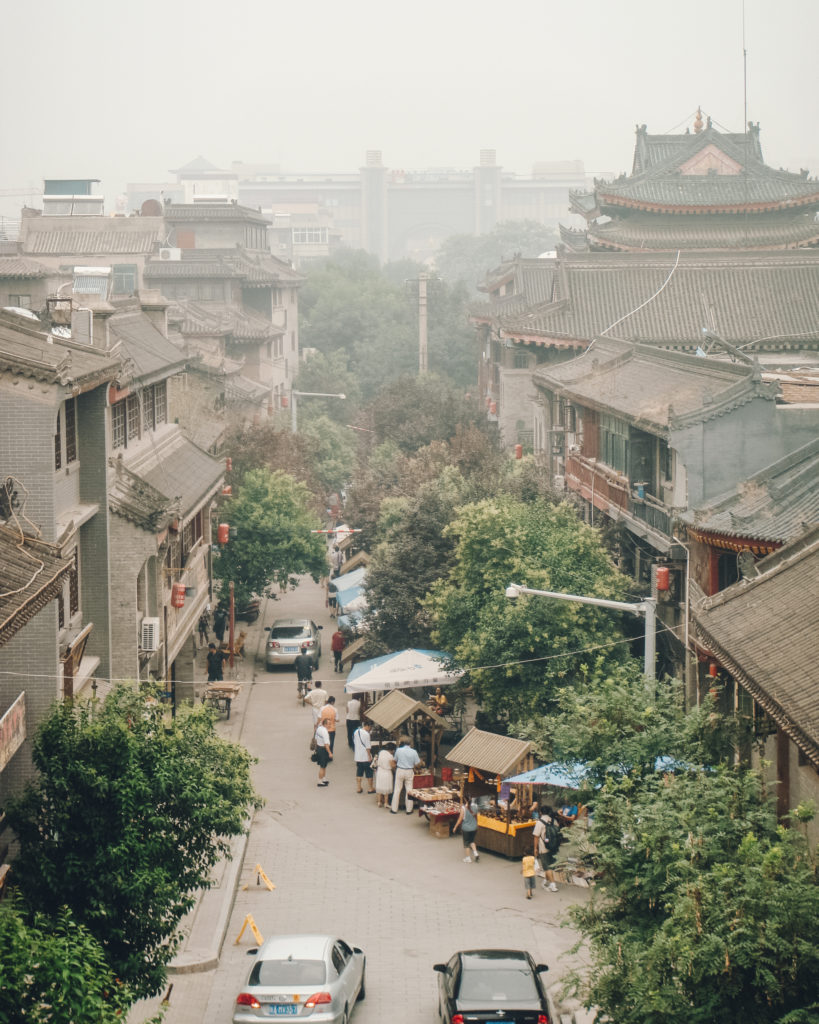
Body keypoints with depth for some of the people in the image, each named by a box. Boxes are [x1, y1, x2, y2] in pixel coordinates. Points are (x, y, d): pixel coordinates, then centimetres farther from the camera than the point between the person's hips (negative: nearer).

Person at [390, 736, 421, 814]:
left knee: (397, 789, 8)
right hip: (410, 772, 0)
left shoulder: (398, 750, -10)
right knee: (409, 790, 8)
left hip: (400, 770, 0)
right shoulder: (414, 752, -9)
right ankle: (409, 809, 12)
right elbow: (417, 763, -5)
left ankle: (394, 809, 14)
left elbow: (395, 760, 4)